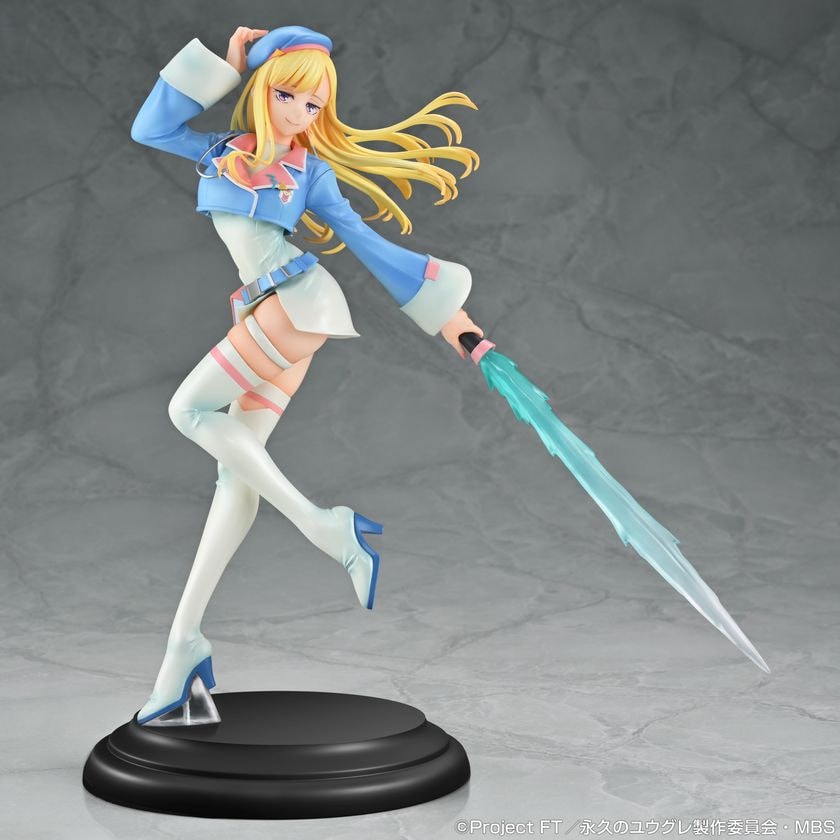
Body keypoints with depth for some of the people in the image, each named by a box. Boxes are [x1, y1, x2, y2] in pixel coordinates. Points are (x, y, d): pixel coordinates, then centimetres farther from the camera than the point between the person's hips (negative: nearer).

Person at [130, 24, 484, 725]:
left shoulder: (311, 170, 9)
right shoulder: (222, 150, 18)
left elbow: (368, 244, 9)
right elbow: (149, 129, 7)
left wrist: (446, 315, 7)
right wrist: (224, 63, 10)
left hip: (297, 301, -4)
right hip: (263, 316, 4)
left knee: (190, 409, -16)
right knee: (237, 469, 0)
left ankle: (322, 526, -14)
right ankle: (185, 643, -1)